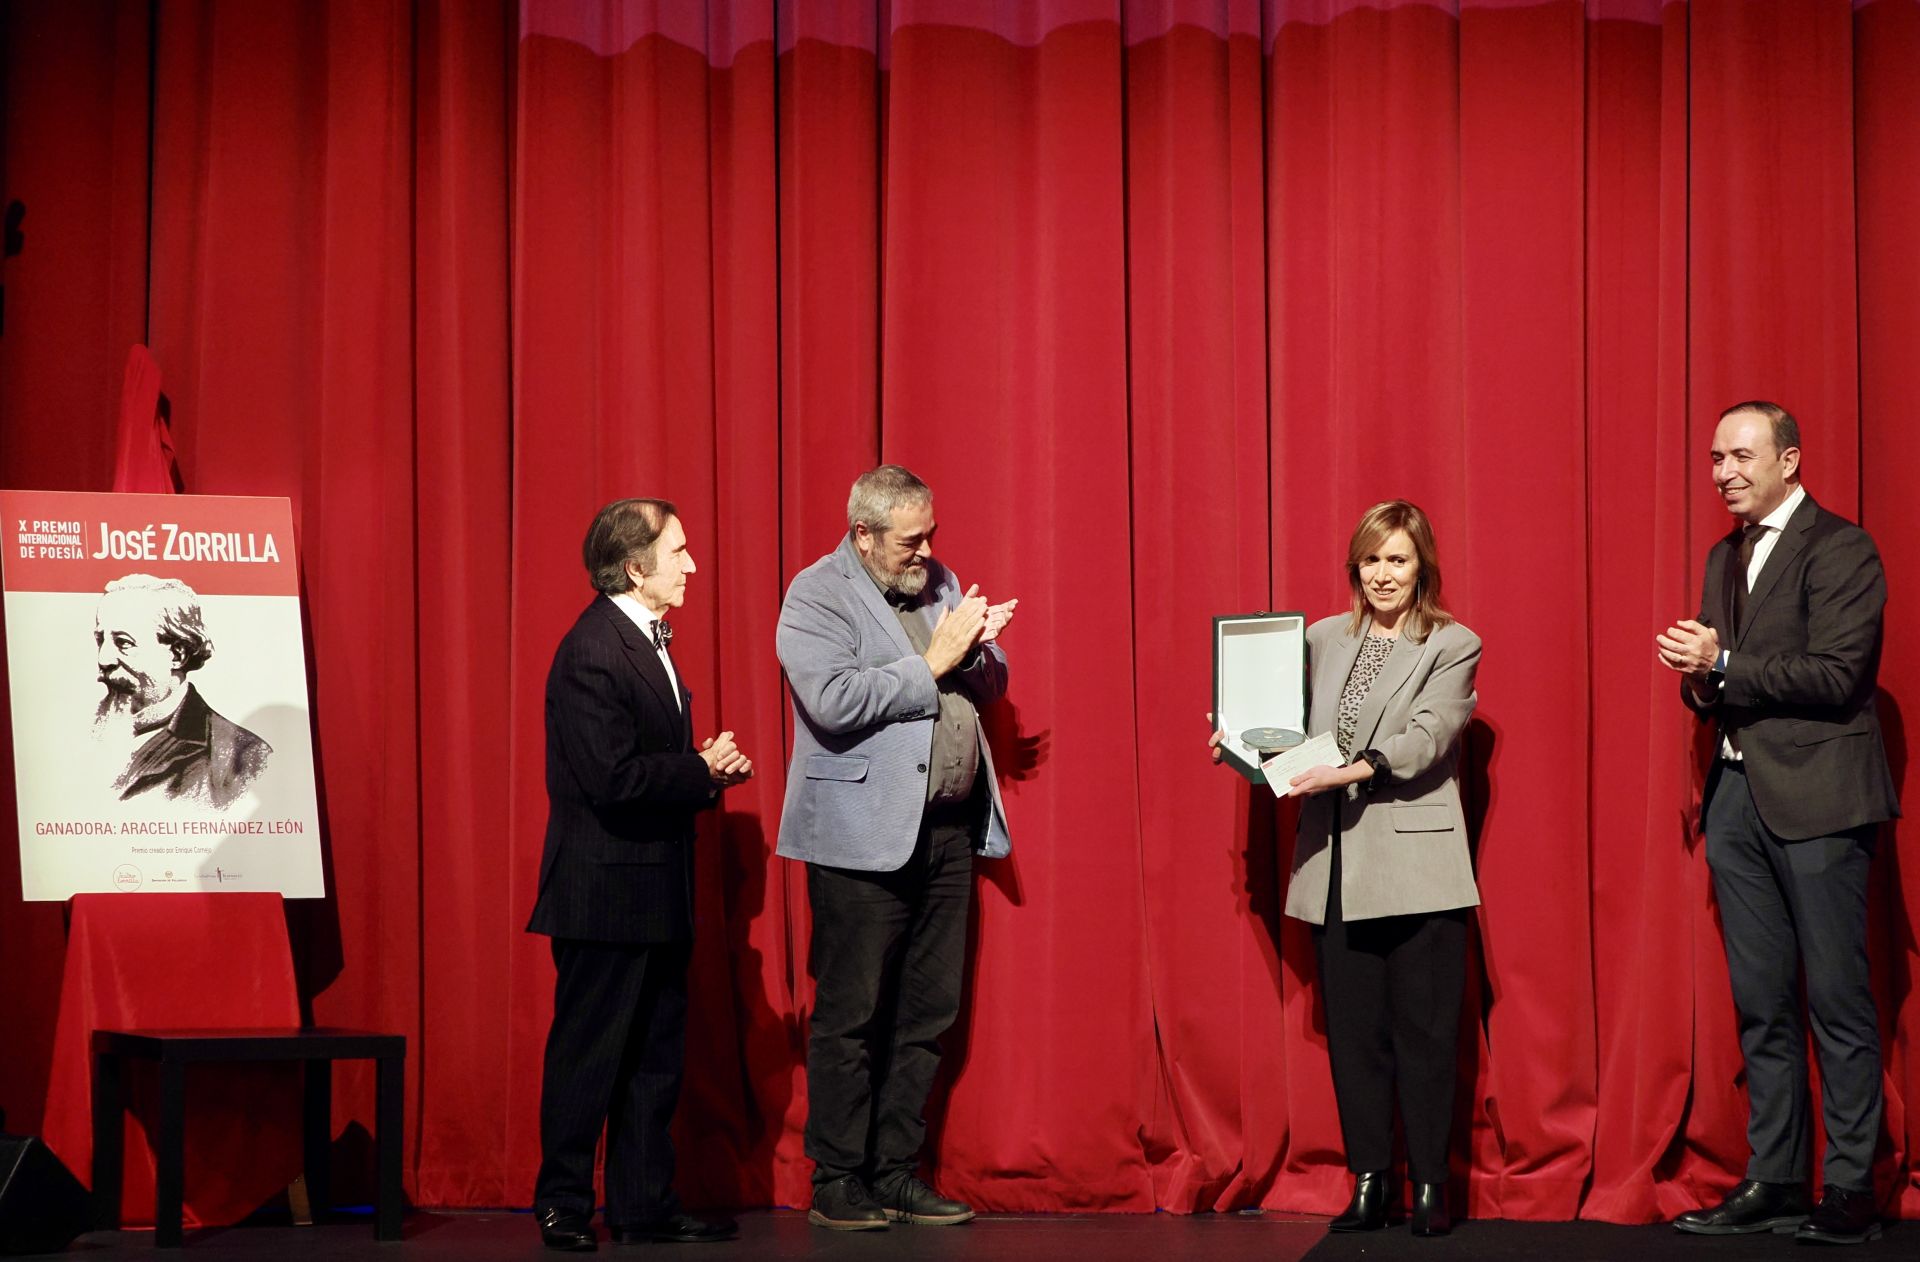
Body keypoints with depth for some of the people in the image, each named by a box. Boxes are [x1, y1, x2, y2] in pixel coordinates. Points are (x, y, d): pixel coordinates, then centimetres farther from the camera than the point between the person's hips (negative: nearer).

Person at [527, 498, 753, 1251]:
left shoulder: (647, 641, 15)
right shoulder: (593, 652, -18)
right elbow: (615, 779, -25)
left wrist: (709, 768, 1)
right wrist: (703, 771, -14)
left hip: (655, 893, 10)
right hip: (607, 895, -10)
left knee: (654, 1059, 13)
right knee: (588, 1058, 0)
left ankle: (645, 1208, 19)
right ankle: (564, 1209, 9)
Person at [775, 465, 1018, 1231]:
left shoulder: (937, 582, 15)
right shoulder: (816, 595, -7)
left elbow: (990, 685, 20)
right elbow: (834, 701, -21)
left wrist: (973, 650, -3)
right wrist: (930, 664, -16)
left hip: (948, 829, 7)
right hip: (864, 837, -7)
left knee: (927, 1012, 9)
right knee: (850, 1015, -2)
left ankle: (895, 1174, 17)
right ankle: (837, 1183, 5)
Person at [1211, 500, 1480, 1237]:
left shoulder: (1452, 647, 2)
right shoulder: (1324, 639, 15)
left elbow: (1425, 739, -12)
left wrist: (1353, 770, -25)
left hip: (1414, 865, -4)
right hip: (1336, 868, 4)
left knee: (1423, 1031, -1)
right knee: (1353, 1032, 5)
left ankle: (1429, 1189, 6)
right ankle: (1367, 1185, 11)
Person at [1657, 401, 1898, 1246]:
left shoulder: (1840, 550, -8)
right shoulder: (1725, 556, 18)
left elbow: (1836, 675, -17)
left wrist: (1723, 663, -15)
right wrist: (1701, 683, 1)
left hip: (1815, 796, -8)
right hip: (1738, 794, 8)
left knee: (1836, 999, -3)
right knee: (1760, 1004, 9)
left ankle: (1850, 1189, 2)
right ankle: (1772, 1182, 14)